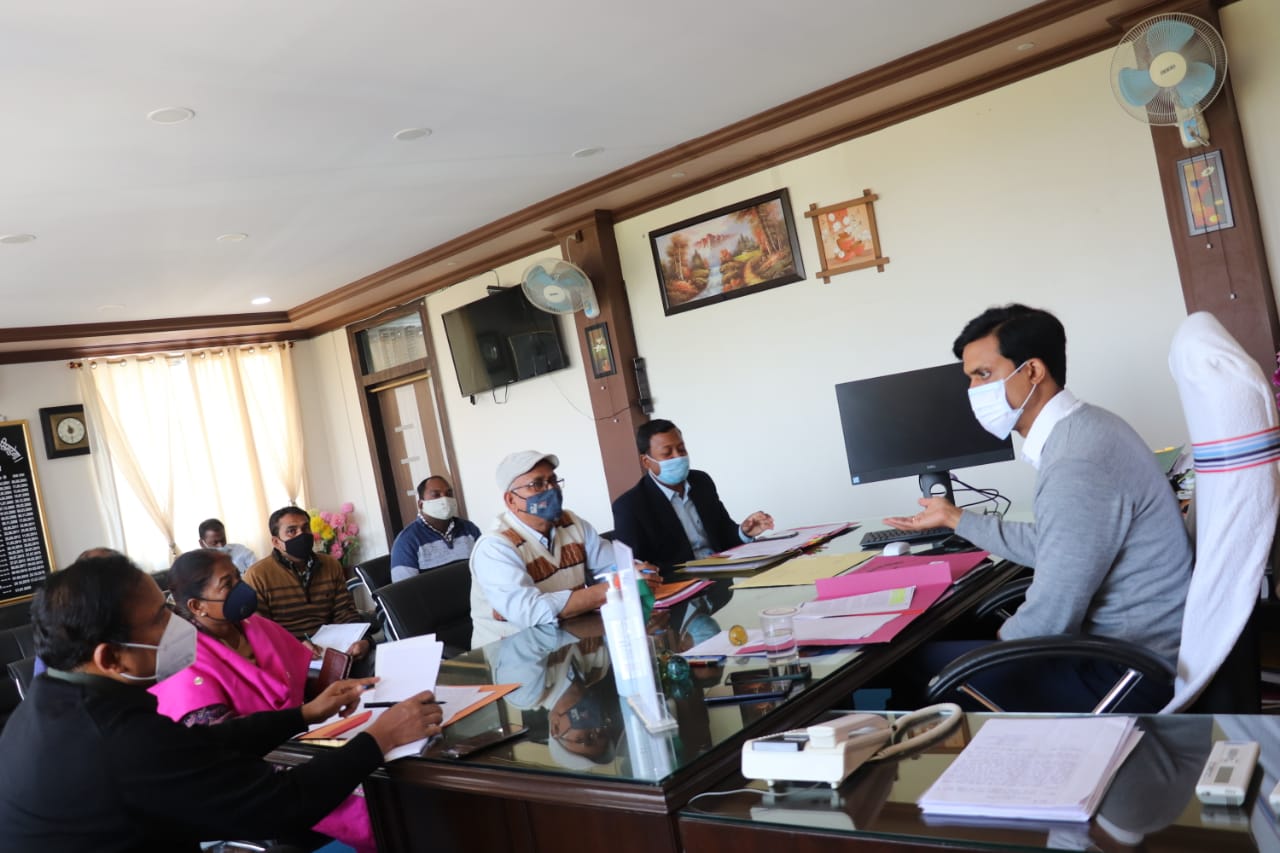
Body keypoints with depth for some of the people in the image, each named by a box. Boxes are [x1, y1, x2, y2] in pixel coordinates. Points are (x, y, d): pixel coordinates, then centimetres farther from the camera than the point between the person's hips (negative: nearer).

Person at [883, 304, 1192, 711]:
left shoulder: (1077, 466, -28)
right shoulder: (1079, 429, 4)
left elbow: (1046, 624, -26)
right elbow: (1048, 546, 16)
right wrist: (954, 518, 24)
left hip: (1130, 675, -9)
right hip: (1137, 646, 10)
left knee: (929, 663, -4)